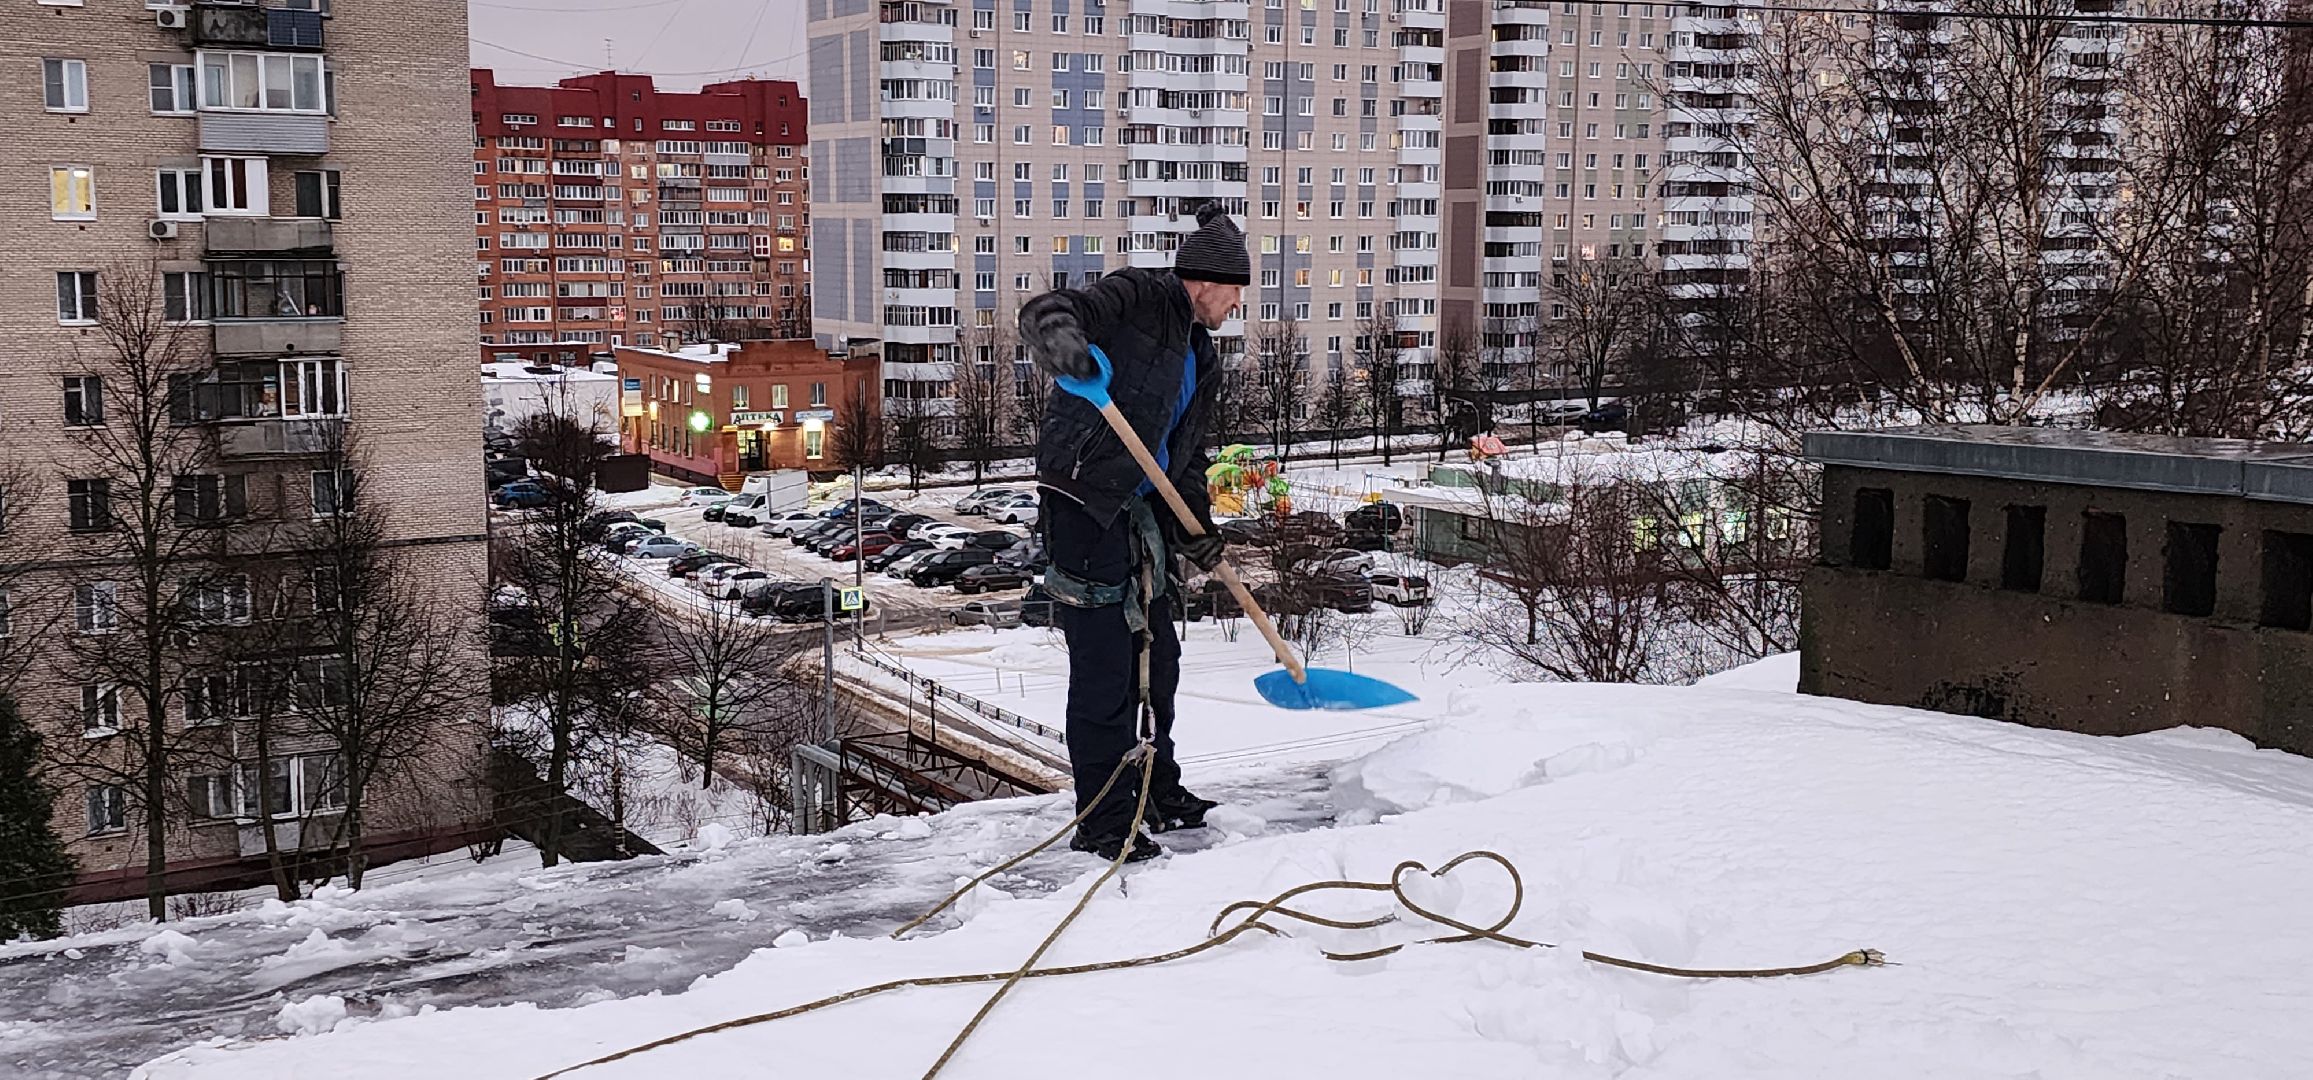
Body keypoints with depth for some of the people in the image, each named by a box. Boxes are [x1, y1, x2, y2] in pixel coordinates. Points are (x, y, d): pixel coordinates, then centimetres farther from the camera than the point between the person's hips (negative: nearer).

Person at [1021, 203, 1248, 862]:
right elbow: (1046, 313, -21)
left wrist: (1197, 528, 12)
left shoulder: (1202, 361, 18)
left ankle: (1159, 794, 35)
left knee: (1157, 658, 19)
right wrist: (1059, 337, -45)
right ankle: (1103, 822, 2)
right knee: (1104, 668, -6)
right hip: (1084, 503, -10)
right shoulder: (1139, 298, -8)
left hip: (1142, 511, 10)